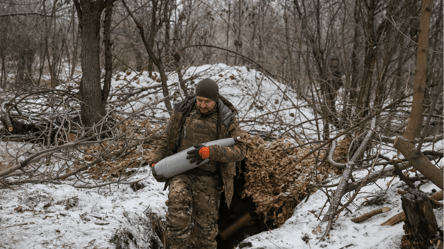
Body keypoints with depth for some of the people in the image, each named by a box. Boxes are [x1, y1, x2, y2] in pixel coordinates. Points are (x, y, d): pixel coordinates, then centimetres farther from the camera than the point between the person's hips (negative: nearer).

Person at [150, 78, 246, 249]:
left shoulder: (227, 120, -7)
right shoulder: (182, 112, -1)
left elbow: (239, 151, -15)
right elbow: (167, 139, 13)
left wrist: (207, 152, -28)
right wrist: (157, 163, 6)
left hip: (208, 179, 0)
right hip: (181, 172, 0)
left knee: (205, 225, 5)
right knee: (178, 201, -29)